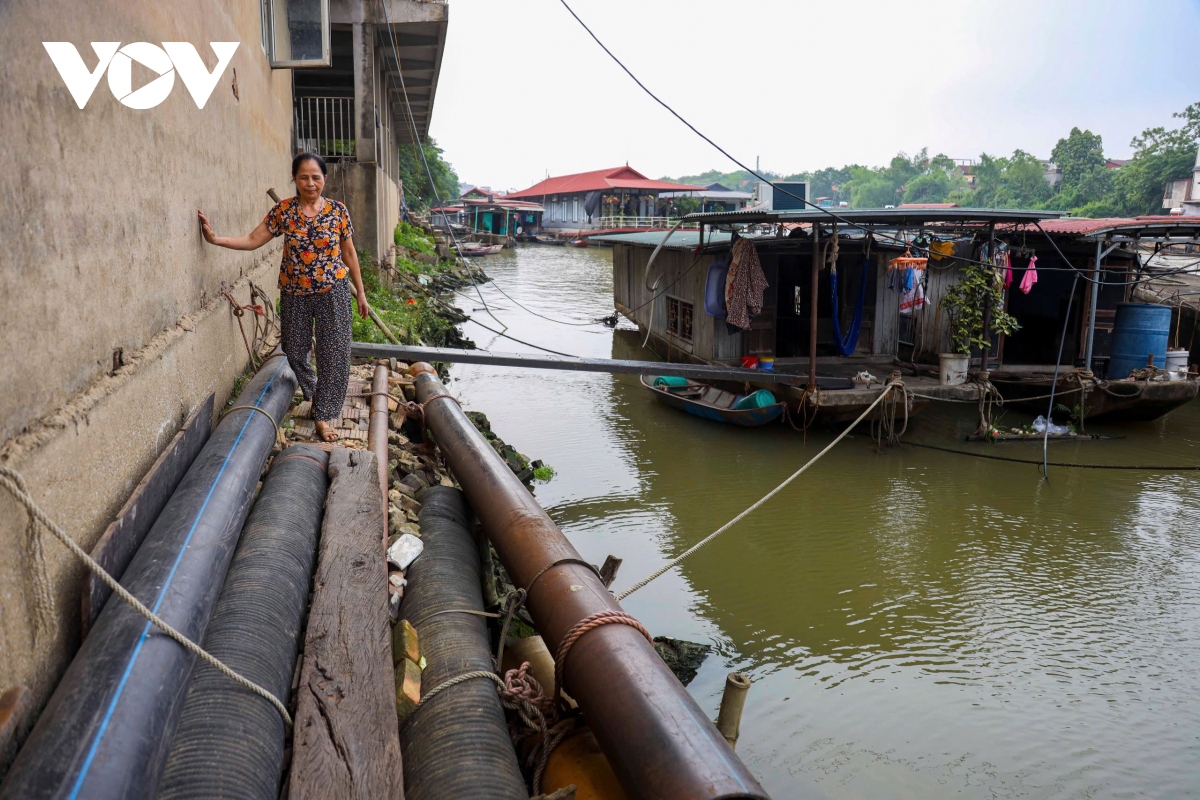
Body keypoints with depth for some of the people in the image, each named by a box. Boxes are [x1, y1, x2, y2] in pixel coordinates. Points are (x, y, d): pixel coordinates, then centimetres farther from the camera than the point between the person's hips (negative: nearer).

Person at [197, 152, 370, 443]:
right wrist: (215, 238, -17)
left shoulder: (337, 210, -4)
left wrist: (360, 293, 5)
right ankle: (313, 391, 41)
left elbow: (349, 253, 3)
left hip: (332, 293, -1)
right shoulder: (283, 210, -2)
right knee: (294, 351, 12)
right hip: (295, 295, 2)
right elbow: (253, 239, -4)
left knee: (334, 354, -2)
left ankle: (323, 415, 10)